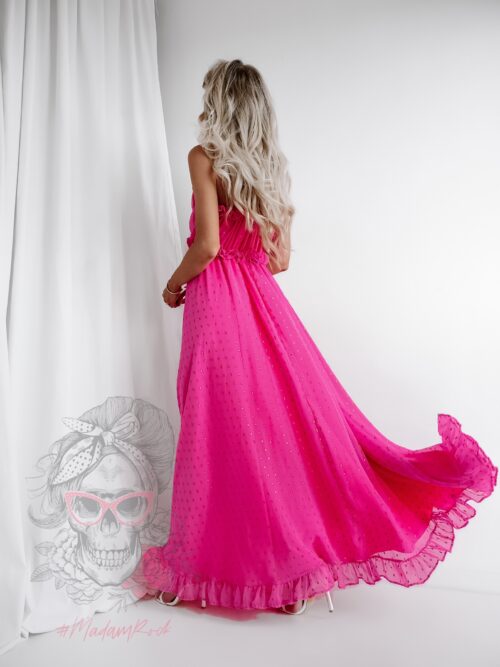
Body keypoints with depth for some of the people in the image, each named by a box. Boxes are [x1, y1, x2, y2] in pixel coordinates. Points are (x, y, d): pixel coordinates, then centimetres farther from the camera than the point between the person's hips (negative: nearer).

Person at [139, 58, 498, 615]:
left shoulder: (204, 156, -4)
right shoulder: (273, 166, 14)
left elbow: (207, 245, -14)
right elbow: (280, 258, 13)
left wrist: (174, 284, 3)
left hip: (216, 304, -6)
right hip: (264, 301, 6)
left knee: (223, 429, -1)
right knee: (286, 419, 7)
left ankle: (209, 566, 14)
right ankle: (289, 568, 17)